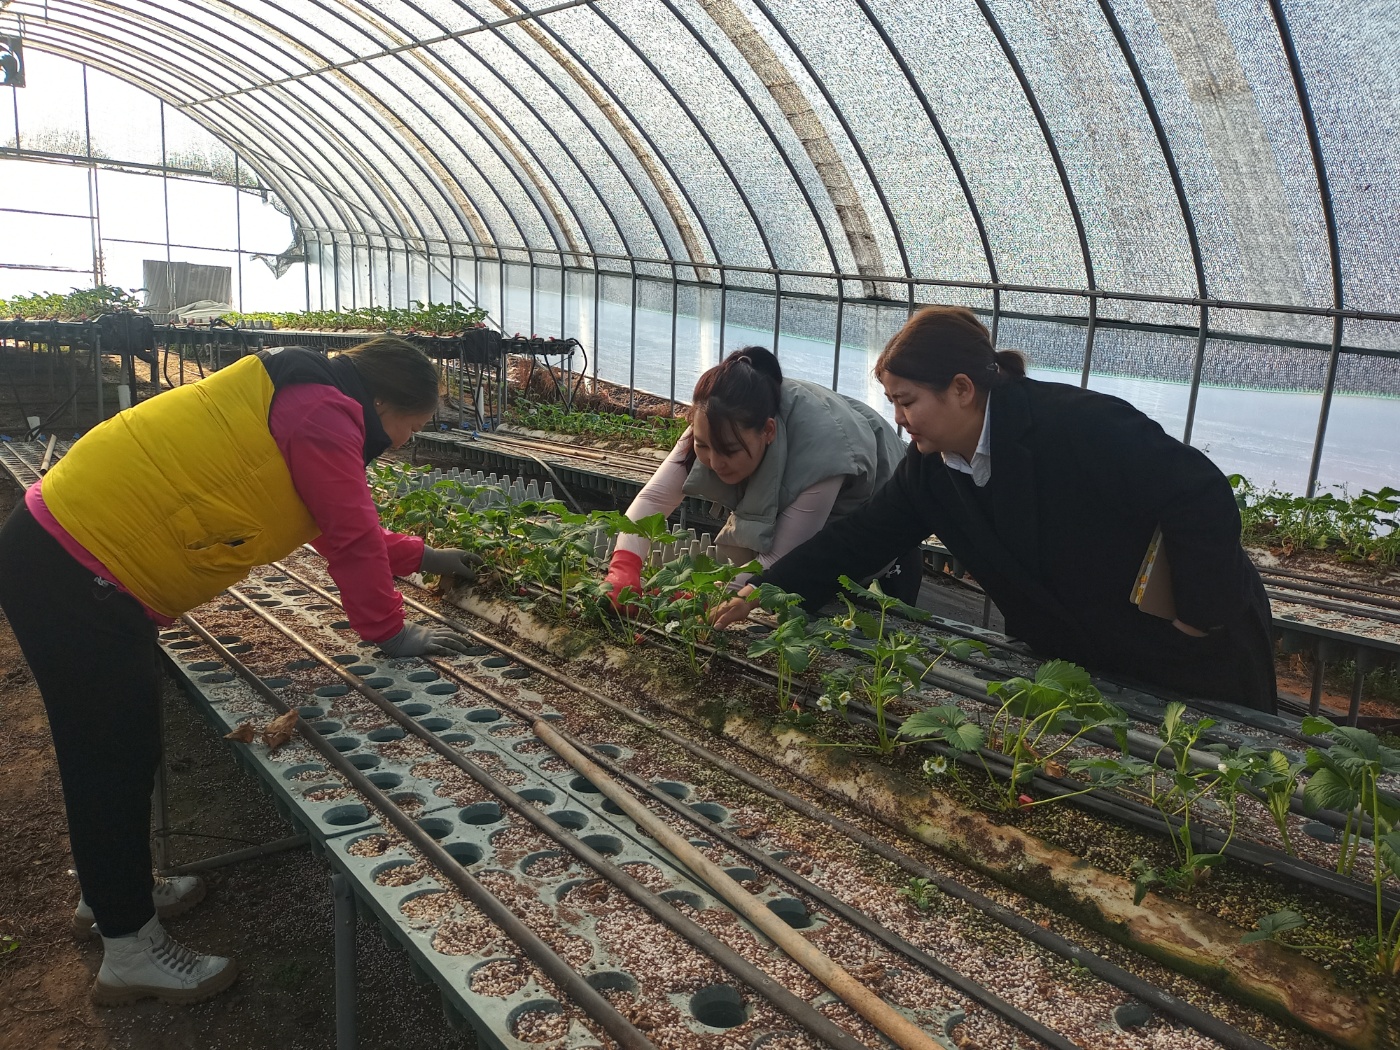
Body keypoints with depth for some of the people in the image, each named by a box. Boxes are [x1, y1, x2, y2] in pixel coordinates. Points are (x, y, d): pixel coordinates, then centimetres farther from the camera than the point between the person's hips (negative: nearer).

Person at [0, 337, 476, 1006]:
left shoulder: (303, 402, 16)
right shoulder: (326, 413, -16)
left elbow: (339, 529, 24)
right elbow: (351, 538, -14)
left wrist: (423, 558, 30)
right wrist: (391, 633, -3)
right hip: (72, 580, -10)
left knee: (122, 746, 22)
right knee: (114, 756, 2)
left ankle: (109, 894, 42)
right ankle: (129, 950, 18)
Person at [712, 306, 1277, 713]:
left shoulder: (1078, 424, -31)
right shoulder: (930, 469, -8)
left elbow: (1202, 496, -30)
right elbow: (858, 538, -4)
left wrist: (1200, 617, -24)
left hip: (1197, 659, -6)